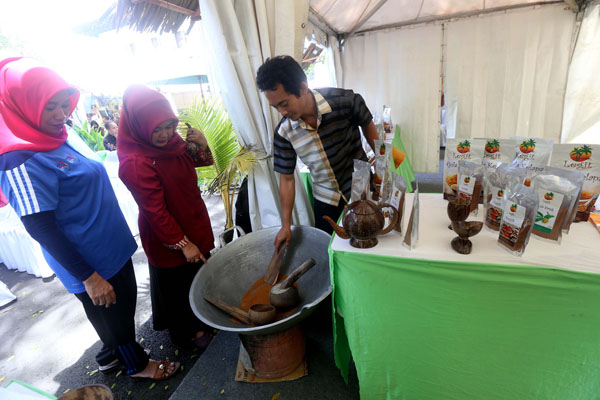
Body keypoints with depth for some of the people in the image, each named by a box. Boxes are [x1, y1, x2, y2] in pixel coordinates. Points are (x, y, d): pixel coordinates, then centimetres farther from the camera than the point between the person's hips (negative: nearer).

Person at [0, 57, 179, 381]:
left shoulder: (59, 137, 4)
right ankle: (136, 364, 41)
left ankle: (112, 354, 51)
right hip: (91, 263, -8)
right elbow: (41, 229, -23)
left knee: (124, 304, 26)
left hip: (112, 247, 9)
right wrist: (88, 277, -20)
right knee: (113, 316, 15)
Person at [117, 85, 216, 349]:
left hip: (193, 221, 8)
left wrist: (201, 145, -14)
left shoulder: (169, 140, -7)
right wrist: (183, 243, -20)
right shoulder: (136, 163, -27)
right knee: (178, 283, 14)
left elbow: (199, 161, 7)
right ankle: (187, 332, 41)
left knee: (201, 272, 25)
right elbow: (155, 211, -24)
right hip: (168, 237, -8)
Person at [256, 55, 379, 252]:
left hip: (361, 187, -1)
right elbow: (287, 178, -7)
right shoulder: (284, 132, -16)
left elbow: (367, 124, 0)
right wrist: (286, 225, -5)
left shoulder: (344, 101, -22)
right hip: (325, 198, 1)